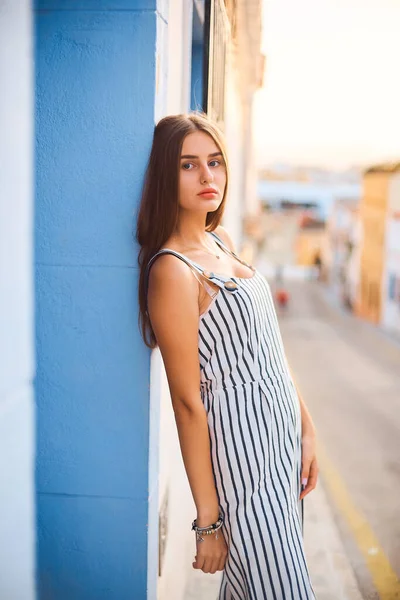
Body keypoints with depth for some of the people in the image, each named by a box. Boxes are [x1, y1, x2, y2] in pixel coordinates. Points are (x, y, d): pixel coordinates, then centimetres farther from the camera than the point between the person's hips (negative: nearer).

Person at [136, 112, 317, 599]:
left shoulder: (222, 241, 8)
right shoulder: (173, 270, -18)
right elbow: (187, 400, -17)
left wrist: (305, 428, 12)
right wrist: (207, 520, -13)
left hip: (280, 430, 8)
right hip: (242, 439, -8)